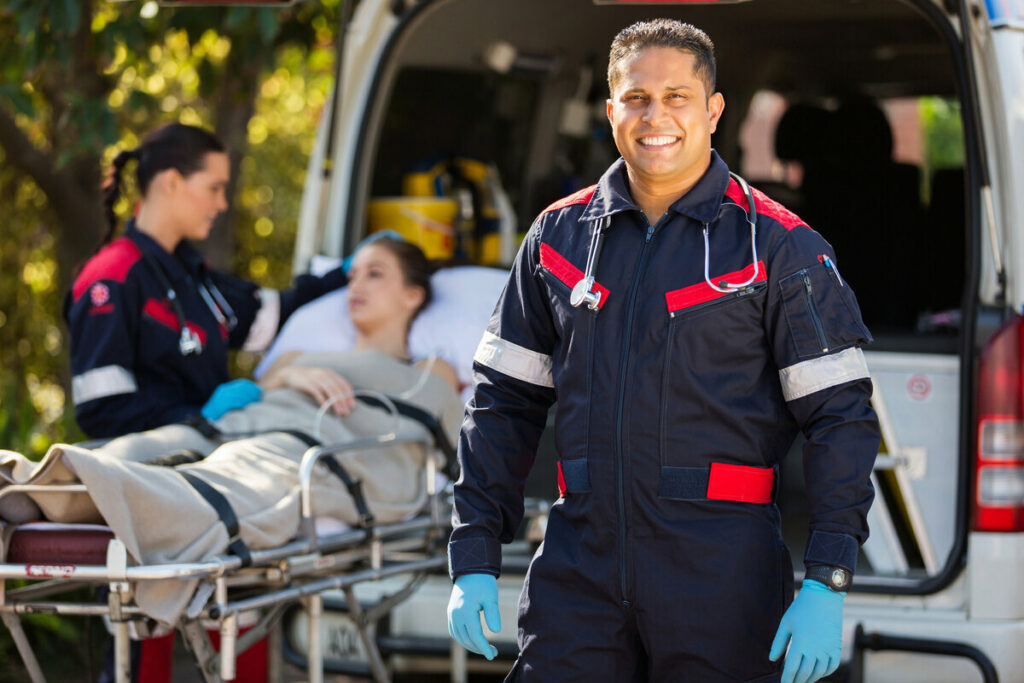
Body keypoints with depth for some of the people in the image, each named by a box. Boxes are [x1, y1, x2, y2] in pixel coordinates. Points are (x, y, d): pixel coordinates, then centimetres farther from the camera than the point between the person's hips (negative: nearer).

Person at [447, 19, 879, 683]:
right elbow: (504, 403, 14)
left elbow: (841, 416, -3)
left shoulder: (778, 247, 0)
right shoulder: (559, 236, 11)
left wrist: (826, 585, -12)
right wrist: (474, 562, 6)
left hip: (723, 574, -3)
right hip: (578, 570, 3)